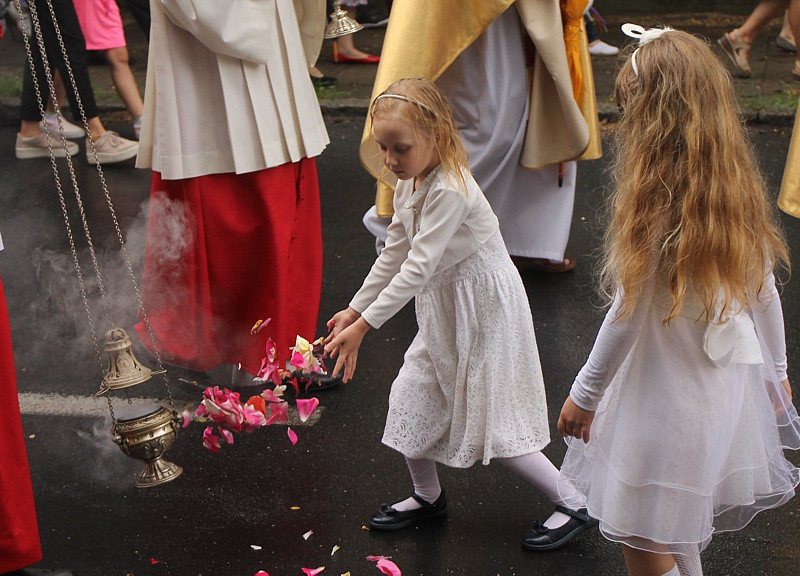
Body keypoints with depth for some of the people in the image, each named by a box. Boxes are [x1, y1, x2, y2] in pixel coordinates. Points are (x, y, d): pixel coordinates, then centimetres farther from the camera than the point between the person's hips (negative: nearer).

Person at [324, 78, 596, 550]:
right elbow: (394, 255, 10)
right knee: (409, 398, 10)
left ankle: (576, 505, 15)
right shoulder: (410, 185, 0)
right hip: (444, 314, 9)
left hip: (485, 311, -9)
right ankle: (428, 496, 33)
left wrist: (363, 325, -29)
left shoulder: (450, 191, -28)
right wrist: (355, 308, 8)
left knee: (492, 424, -2)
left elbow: (417, 268, -30)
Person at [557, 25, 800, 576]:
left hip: (662, 396, -7)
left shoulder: (655, 204, -24)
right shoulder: (738, 188, -4)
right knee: (678, 532, 24)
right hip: (728, 386, 7)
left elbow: (628, 316, -18)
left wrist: (584, 394, -6)